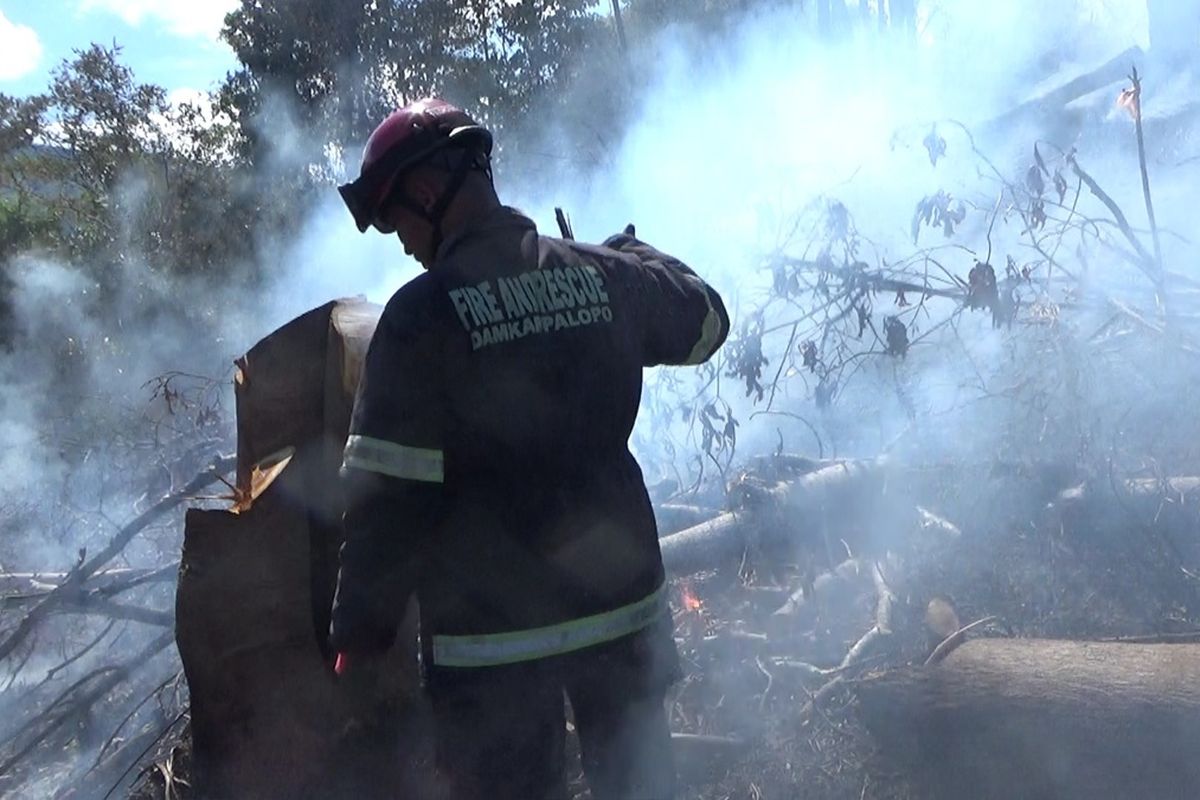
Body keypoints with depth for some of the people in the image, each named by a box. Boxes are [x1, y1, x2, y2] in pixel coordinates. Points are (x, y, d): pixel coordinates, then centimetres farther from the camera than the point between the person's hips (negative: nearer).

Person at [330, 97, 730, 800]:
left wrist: (361, 632, -5)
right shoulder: (605, 276, -3)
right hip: (623, 600, 5)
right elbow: (708, 320, 17)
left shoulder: (422, 313, -17)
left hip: (493, 629, -4)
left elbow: (389, 496, -17)